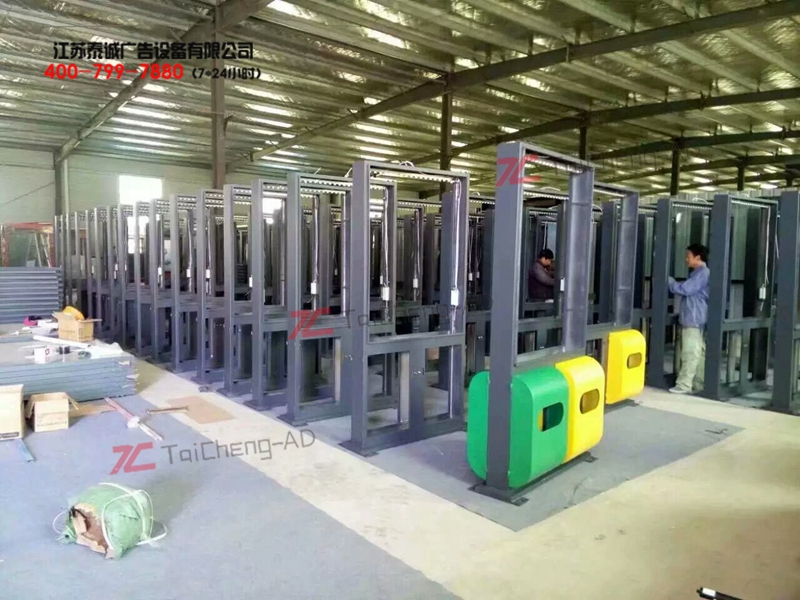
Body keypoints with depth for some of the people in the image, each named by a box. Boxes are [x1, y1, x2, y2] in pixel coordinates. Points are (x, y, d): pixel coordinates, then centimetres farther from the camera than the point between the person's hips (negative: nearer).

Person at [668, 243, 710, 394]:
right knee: (698, 352, 11)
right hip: (694, 319, 10)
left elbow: (685, 289, -19)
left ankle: (684, 384, -7)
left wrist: (669, 281, -8)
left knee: (690, 353, -9)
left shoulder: (702, 273, -13)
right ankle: (698, 384, 16)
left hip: (694, 320, -10)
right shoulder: (699, 273, 19)